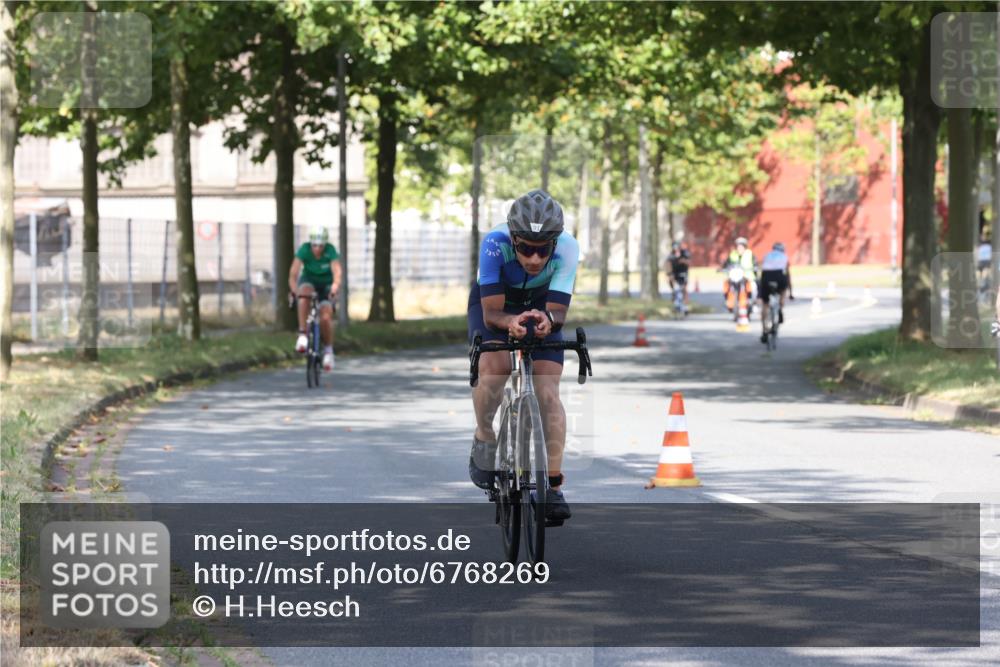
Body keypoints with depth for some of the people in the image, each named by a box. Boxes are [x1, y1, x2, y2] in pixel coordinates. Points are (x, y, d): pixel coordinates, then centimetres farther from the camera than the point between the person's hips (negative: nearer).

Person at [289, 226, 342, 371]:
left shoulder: (331, 251, -26)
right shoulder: (304, 250, -25)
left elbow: (337, 273, -38)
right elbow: (293, 274, -31)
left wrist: (335, 287, -58)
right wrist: (294, 290, -50)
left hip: (326, 284, 0)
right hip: (308, 281, 0)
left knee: (325, 317, -19)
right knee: (304, 295, -36)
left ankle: (328, 349, 6)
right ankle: (302, 335, -30)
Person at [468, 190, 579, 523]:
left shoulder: (567, 248, -33)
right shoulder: (495, 243, -37)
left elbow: (558, 312, -33)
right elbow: (491, 313, -37)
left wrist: (546, 320, -56)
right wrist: (511, 323, -59)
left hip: (540, 307, 1)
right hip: (494, 303, -1)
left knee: (547, 392, -15)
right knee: (493, 368, -29)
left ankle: (553, 485, -8)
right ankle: (484, 440, -1)